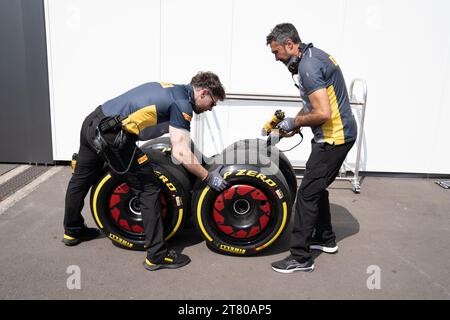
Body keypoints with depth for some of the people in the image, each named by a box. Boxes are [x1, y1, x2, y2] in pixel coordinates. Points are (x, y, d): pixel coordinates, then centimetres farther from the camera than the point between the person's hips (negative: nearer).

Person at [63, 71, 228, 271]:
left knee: (81, 179, 26)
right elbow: (181, 153, -16)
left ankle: (72, 231, 49)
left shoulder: (171, 89, 18)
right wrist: (208, 177, -5)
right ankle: (157, 255, 6)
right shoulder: (182, 103, -8)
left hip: (91, 122, 10)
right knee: (148, 189, -2)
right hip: (110, 135, -10)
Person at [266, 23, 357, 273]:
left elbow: (323, 114, -27)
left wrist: (295, 123, -12)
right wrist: (293, 122, 8)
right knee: (317, 188, 20)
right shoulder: (314, 55, 12)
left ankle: (300, 257, 6)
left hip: (333, 137, -10)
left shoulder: (308, 67, -20)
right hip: (341, 133, 10)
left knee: (307, 193, -5)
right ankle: (325, 239, 35)